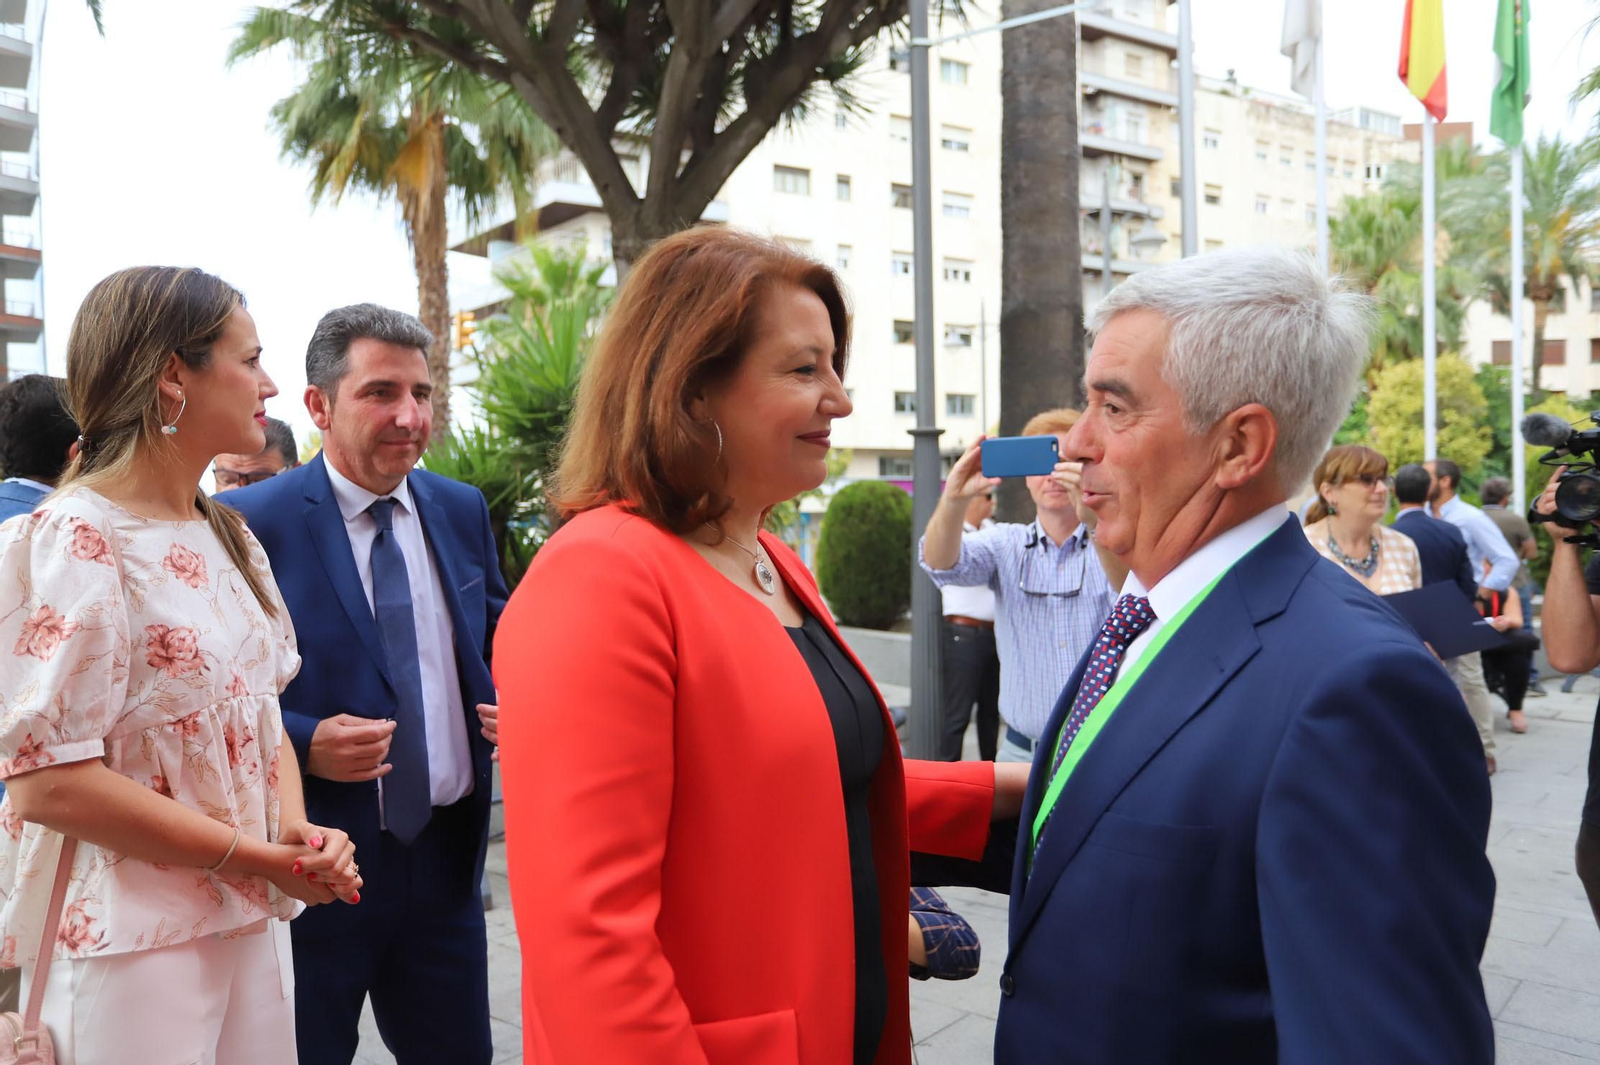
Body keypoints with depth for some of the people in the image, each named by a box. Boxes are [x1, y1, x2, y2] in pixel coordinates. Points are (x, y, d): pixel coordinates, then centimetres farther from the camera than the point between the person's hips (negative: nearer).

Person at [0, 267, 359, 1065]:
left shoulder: (227, 536, 9)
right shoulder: (74, 543, -16)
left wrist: (296, 826, -6)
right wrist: (260, 857, -17)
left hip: (253, 921, 7)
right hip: (131, 935, -7)